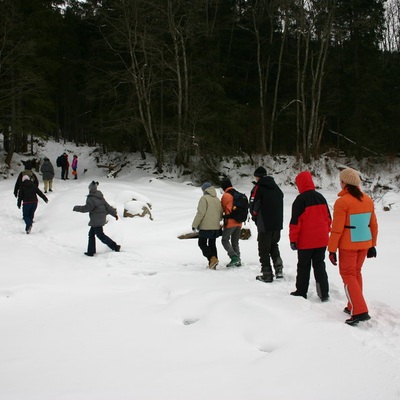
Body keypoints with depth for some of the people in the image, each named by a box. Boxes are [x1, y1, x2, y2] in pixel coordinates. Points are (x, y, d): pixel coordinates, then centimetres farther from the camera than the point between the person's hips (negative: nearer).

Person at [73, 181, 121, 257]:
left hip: (96, 220, -9)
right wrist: (114, 213, 17)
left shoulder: (91, 198, -17)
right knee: (91, 234, 16)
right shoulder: (100, 197, 9)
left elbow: (87, 208, -20)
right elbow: (107, 206, 11)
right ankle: (91, 251, 18)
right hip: (101, 219, 9)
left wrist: (76, 208, -6)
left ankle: (115, 246, -1)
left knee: (100, 235, -2)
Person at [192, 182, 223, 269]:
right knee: (212, 244, 14)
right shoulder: (217, 199, 12)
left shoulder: (204, 198, -10)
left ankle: (212, 258, -14)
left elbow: (200, 213, -15)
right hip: (216, 227, 7)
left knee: (202, 243, 3)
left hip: (205, 227, -7)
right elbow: (221, 214, 15)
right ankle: (213, 265, 13)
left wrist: (194, 224, -8)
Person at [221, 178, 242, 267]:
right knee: (235, 242, 14)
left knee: (225, 240, 1)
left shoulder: (226, 195, -8)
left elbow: (222, 208, 1)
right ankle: (237, 260, 10)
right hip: (239, 222, 7)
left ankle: (234, 257, -13)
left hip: (230, 222, -7)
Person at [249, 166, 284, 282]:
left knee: (264, 249, 4)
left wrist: (255, 218, 8)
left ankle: (267, 274, 6)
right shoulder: (276, 187, 11)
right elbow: (280, 205, 12)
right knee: (274, 246, 23)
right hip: (278, 223, 6)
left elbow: (253, 207, -10)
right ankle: (279, 269, 15)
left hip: (264, 225, -6)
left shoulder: (258, 188, -9)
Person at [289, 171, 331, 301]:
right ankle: (324, 293, 8)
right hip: (322, 240, 5)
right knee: (319, 265, 11)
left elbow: (295, 221, -14)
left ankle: (301, 292, 15)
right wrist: (326, 233, 23)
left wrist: (293, 240, -8)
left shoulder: (300, 200, -14)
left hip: (306, 241, -5)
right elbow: (328, 218, 13)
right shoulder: (321, 197, 5)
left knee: (303, 267, 8)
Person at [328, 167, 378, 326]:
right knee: (356, 272, 20)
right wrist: (372, 245, 18)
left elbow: (337, 229, -16)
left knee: (348, 274, 2)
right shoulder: (368, 200, 4)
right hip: (364, 243, 6)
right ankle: (353, 306, 27)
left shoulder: (342, 202, -17)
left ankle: (359, 311, -8)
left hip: (348, 245, -6)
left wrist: (332, 249, -9)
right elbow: (373, 225, 9)